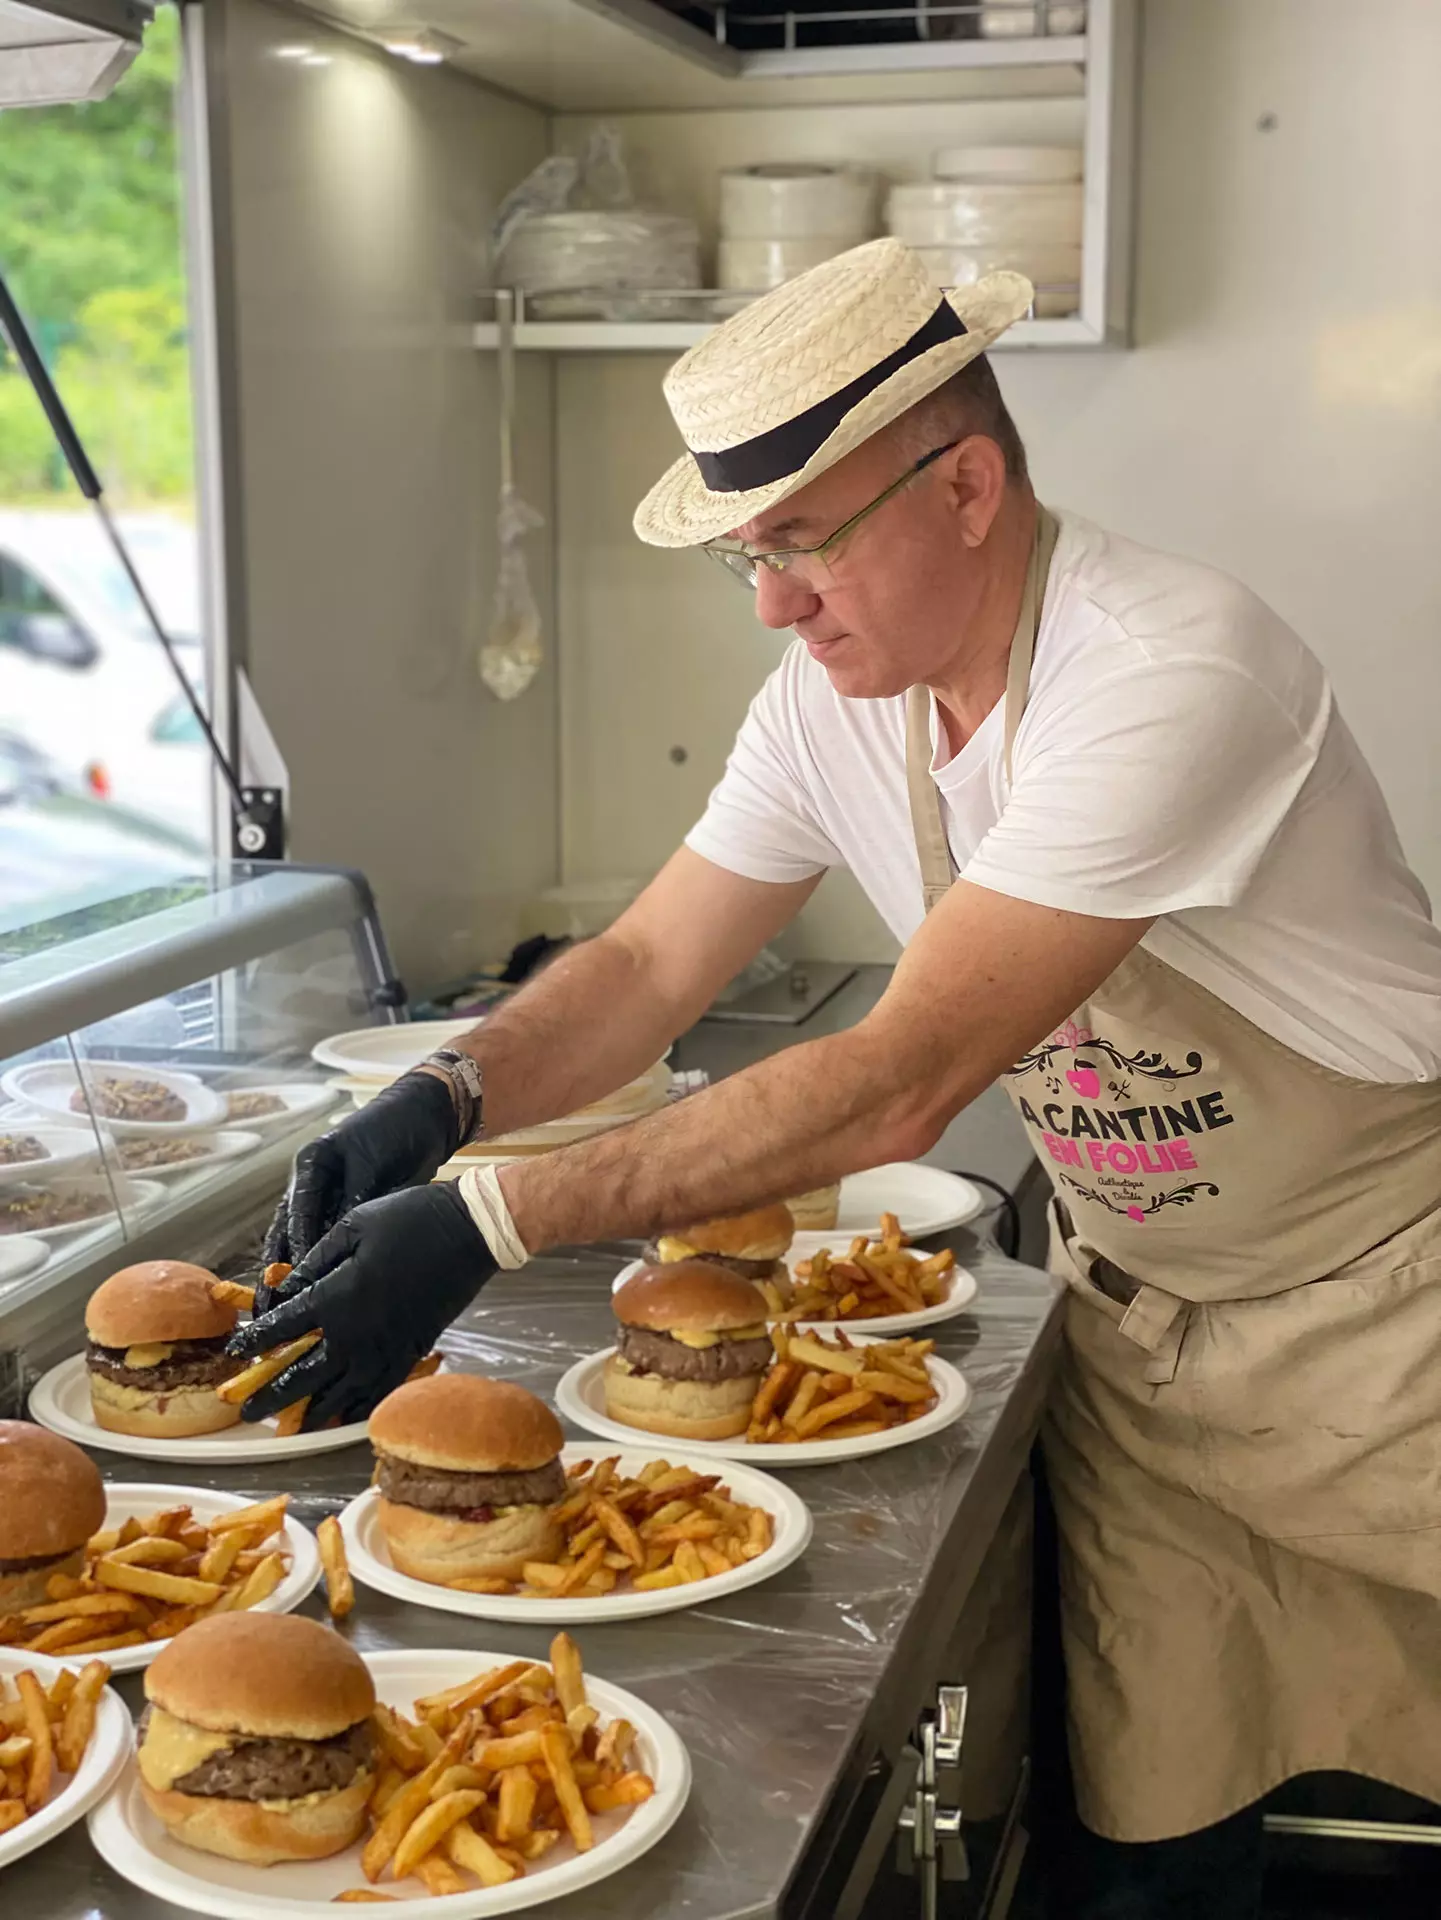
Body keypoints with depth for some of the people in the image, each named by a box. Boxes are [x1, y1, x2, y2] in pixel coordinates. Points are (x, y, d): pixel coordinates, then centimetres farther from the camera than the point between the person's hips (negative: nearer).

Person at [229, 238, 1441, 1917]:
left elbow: (902, 1085, -34)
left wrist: (495, 1222, -35)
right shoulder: (835, 699, -6)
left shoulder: (1170, 679, -31)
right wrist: (446, 1098, -20)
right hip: (1138, 1312, 6)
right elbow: (652, 963, 0)